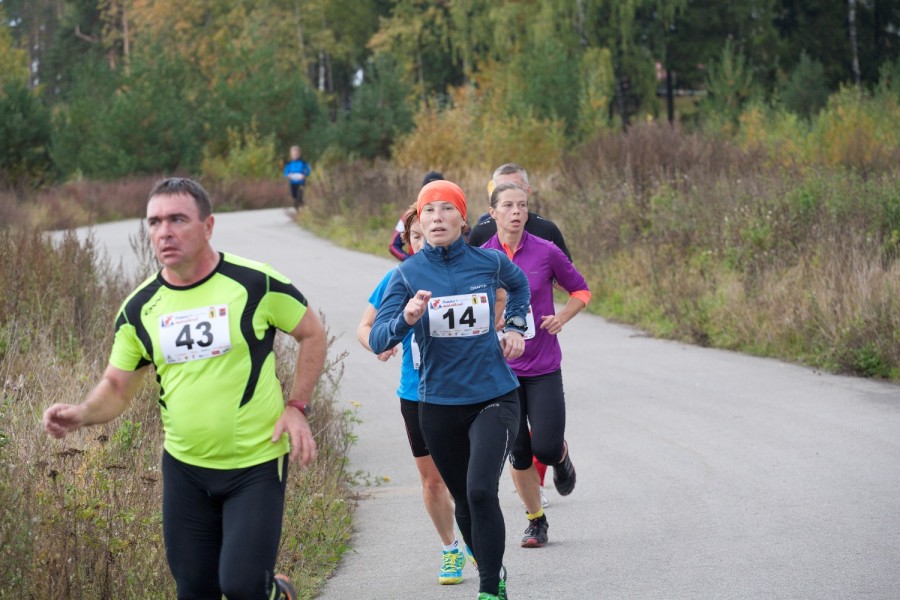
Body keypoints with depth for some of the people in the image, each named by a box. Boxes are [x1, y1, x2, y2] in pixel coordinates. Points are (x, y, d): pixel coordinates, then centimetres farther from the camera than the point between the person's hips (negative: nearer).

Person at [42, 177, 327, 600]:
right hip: (185, 468, 4)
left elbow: (312, 333, 1)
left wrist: (296, 407, -7)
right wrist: (80, 414, -14)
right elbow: (117, 387, 7)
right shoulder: (140, 308, -1)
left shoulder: (256, 283, -12)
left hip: (257, 464, -4)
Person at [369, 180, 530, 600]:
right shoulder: (407, 274, -6)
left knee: (481, 490, -21)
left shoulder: (490, 262, -4)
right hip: (438, 404, 2)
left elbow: (518, 284, 21)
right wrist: (406, 318, -35)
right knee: (464, 501, 14)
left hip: (494, 397, -2)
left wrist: (515, 327, 7)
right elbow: (378, 340, -16)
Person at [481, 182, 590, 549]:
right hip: (502, 367, 1)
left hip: (544, 367, -1)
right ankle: (536, 521, 21)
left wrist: (562, 318, -9)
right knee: (518, 453, 2)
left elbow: (580, 289, 8)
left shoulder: (546, 252, -5)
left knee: (546, 449, -9)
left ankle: (561, 457, 30)